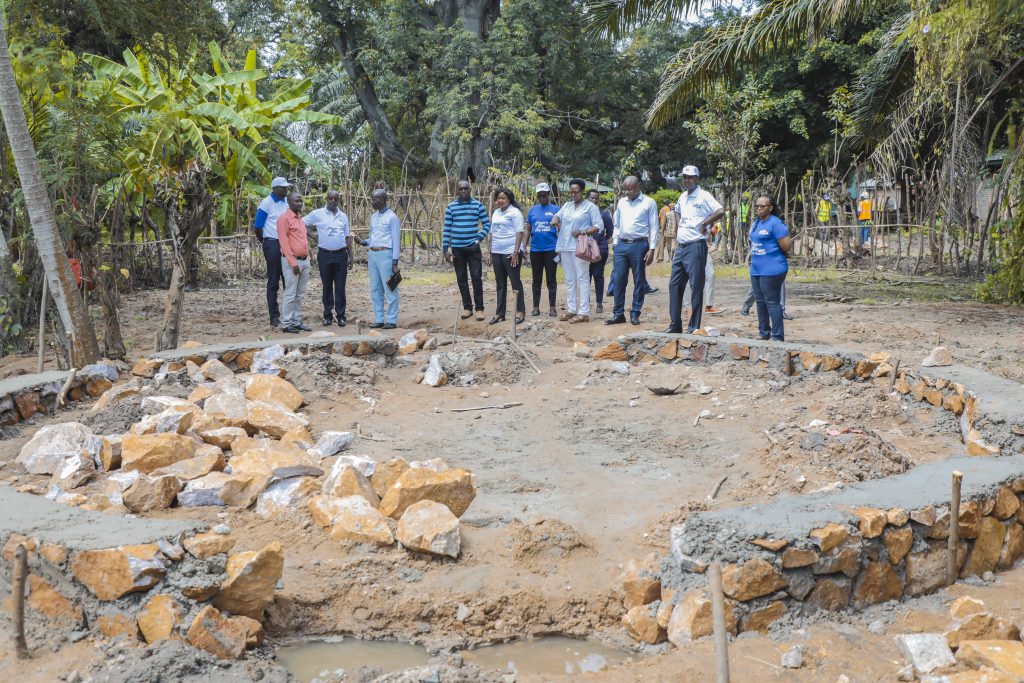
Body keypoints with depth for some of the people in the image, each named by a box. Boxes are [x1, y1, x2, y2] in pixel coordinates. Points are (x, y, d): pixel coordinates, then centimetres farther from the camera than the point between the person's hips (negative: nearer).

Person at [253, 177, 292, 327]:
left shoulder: (287, 202, 8)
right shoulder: (266, 203, -8)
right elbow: (257, 227, -4)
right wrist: (265, 243, 7)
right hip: (273, 245, -5)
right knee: (273, 282, 1)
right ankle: (274, 317, 5)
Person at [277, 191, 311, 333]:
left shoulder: (300, 218, 16)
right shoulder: (284, 218, -9)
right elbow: (283, 242, -14)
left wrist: (307, 258, 16)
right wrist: (293, 262, -18)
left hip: (304, 260, 8)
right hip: (292, 261, -8)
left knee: (300, 294, 10)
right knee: (290, 294, -5)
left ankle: (297, 321, 16)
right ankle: (286, 324, -1)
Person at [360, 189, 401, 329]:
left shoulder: (391, 217, -7)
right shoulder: (373, 216, 15)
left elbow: (396, 241, -8)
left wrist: (395, 262, -12)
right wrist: (364, 242, 1)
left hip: (385, 254, -8)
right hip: (372, 254, 8)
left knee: (389, 289, -5)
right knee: (375, 289, 9)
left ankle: (391, 320, -1)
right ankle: (379, 319, 14)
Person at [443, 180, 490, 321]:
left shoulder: (478, 205, 1)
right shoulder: (451, 207, 3)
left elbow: (487, 225, 5)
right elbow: (447, 229, 4)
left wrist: (479, 239, -9)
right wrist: (445, 249, -2)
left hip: (473, 247, -1)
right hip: (457, 248, 2)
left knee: (476, 277, -4)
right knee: (461, 279, 6)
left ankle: (479, 308, 4)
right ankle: (467, 307, 15)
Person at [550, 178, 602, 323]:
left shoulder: (590, 206, -1)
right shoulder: (567, 205, 17)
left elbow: (599, 225, -5)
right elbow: (558, 215, 9)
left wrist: (583, 232, -17)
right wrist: (555, 219, -15)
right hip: (565, 247, 7)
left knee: (582, 279, -6)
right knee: (569, 280, 11)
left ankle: (584, 313, -8)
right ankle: (571, 309, 18)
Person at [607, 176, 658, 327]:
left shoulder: (649, 203, -1)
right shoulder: (621, 202, 13)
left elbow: (654, 227, -3)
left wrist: (651, 249, -9)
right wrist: (615, 243, 10)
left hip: (639, 245, -4)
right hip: (622, 245, 4)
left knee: (639, 281, 3)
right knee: (619, 280, 3)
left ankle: (635, 314, 11)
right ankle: (618, 314, 9)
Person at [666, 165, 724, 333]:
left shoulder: (703, 196, -10)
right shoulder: (683, 197, 14)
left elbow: (721, 212, -23)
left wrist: (705, 223, -20)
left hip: (696, 248, -8)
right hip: (681, 248, 8)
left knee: (696, 288, -3)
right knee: (675, 285, 10)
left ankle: (694, 328, 1)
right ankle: (675, 325, 18)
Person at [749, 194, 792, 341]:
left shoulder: (775, 224, -13)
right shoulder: (756, 224, 14)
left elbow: (786, 246, -17)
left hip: (771, 270, -9)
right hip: (756, 269, 9)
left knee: (772, 302, -6)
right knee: (760, 301, 15)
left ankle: (778, 337, 0)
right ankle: (764, 333, 26)